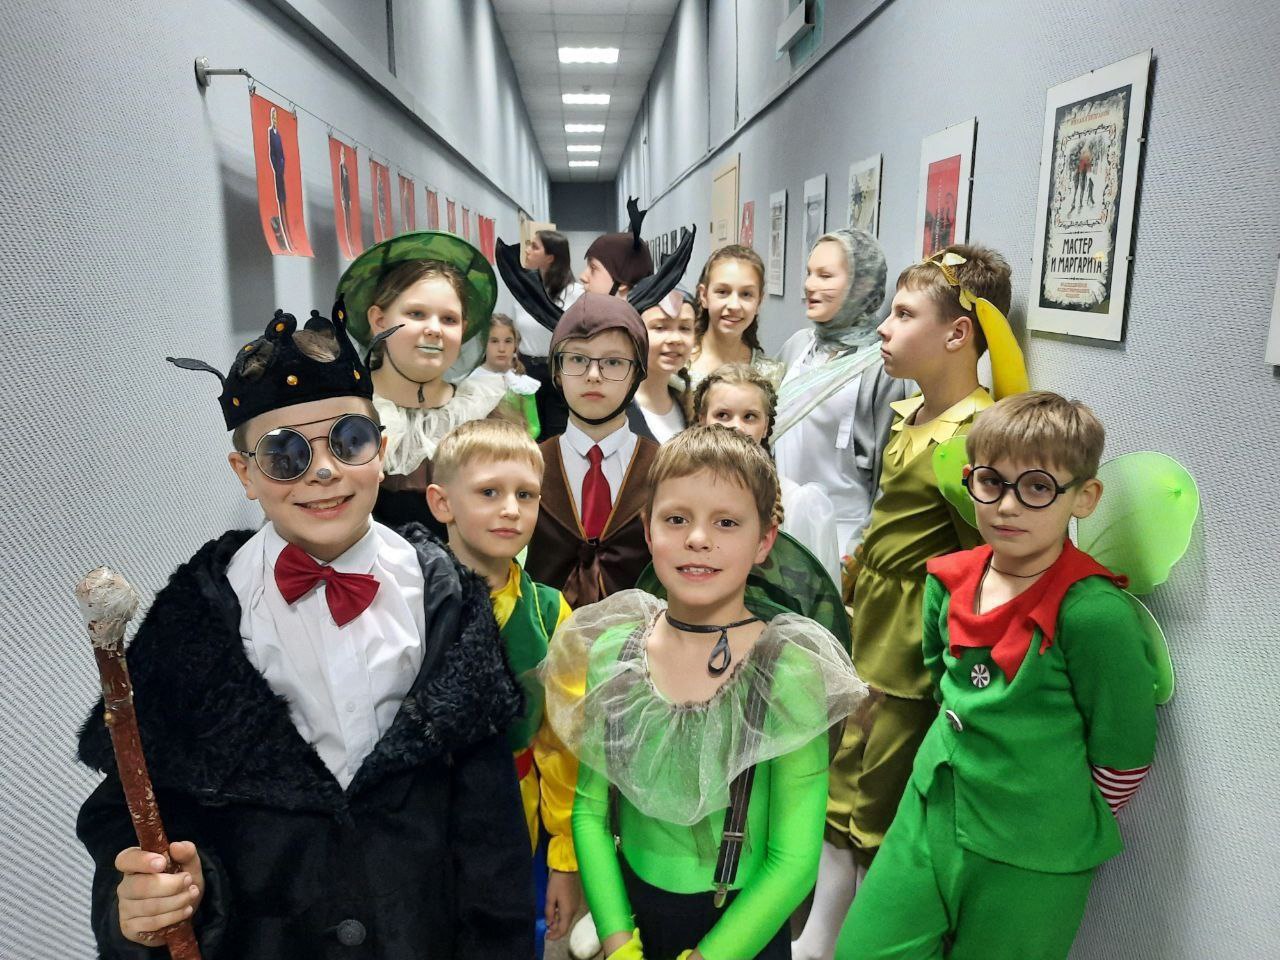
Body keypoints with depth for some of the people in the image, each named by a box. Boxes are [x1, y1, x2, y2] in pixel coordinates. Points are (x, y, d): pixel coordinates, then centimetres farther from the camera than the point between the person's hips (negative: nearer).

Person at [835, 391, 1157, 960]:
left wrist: (1057, 824, -1)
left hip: (1032, 867, -5)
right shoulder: (950, 580, -3)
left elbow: (1124, 757, -12)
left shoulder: (1094, 613, -21)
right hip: (930, 818, 5)